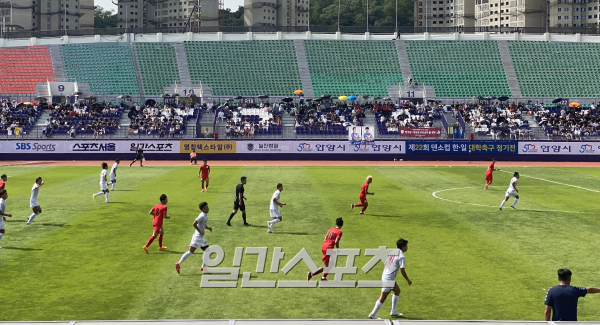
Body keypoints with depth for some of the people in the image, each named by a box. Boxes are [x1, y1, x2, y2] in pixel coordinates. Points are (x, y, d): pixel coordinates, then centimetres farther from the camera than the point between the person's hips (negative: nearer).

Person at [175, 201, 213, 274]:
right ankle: (203, 267, 4)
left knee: (190, 251, 10)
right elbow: (194, 224, -24)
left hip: (196, 236, 10)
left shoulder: (205, 215, 13)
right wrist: (200, 231, -21)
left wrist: (208, 228, 8)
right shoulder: (202, 216, -17)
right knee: (207, 251, -3)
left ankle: (179, 264, 9)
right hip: (199, 237, -10)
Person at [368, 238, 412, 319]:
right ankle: (372, 314, 3)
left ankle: (393, 311, 29)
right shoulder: (401, 256, -14)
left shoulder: (393, 253, 10)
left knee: (397, 291, 23)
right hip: (389, 279, -9)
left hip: (385, 276, 9)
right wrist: (408, 280, -3)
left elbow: (385, 264, 16)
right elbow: (402, 271, -15)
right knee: (383, 297, -2)